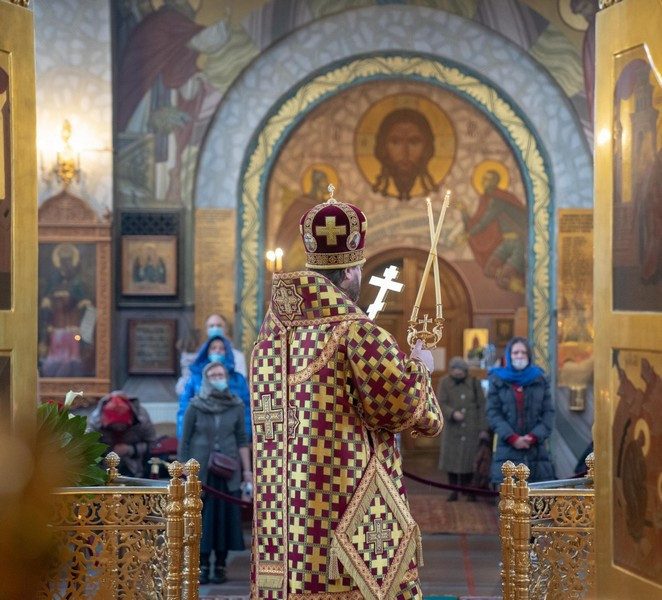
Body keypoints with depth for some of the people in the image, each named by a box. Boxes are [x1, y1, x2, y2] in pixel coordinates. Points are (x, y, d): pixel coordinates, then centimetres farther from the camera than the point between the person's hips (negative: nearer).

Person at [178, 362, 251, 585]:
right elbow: (184, 440, 2)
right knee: (201, 517, 0)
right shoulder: (195, 406, -2)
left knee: (225, 516, 3)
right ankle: (202, 565, 6)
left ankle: (220, 566, 10)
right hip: (200, 470, -1)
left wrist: (247, 469, 0)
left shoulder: (236, 406, 3)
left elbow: (242, 439, 5)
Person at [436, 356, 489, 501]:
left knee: (469, 460, 1)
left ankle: (468, 490, 14)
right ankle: (454, 490, 11)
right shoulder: (445, 382, 0)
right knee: (451, 460, 1)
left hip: (471, 430, 0)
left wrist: (483, 428, -2)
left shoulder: (473, 382, 1)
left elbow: (481, 406, 2)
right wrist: (452, 413, -25)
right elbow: (441, 403, -6)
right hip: (452, 429, 0)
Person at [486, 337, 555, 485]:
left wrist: (534, 436, -9)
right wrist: (512, 438, -11)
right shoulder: (498, 381, 8)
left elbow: (548, 413, 7)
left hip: (536, 450, 1)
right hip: (507, 451, -1)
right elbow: (493, 414, 1)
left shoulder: (540, 380, 12)